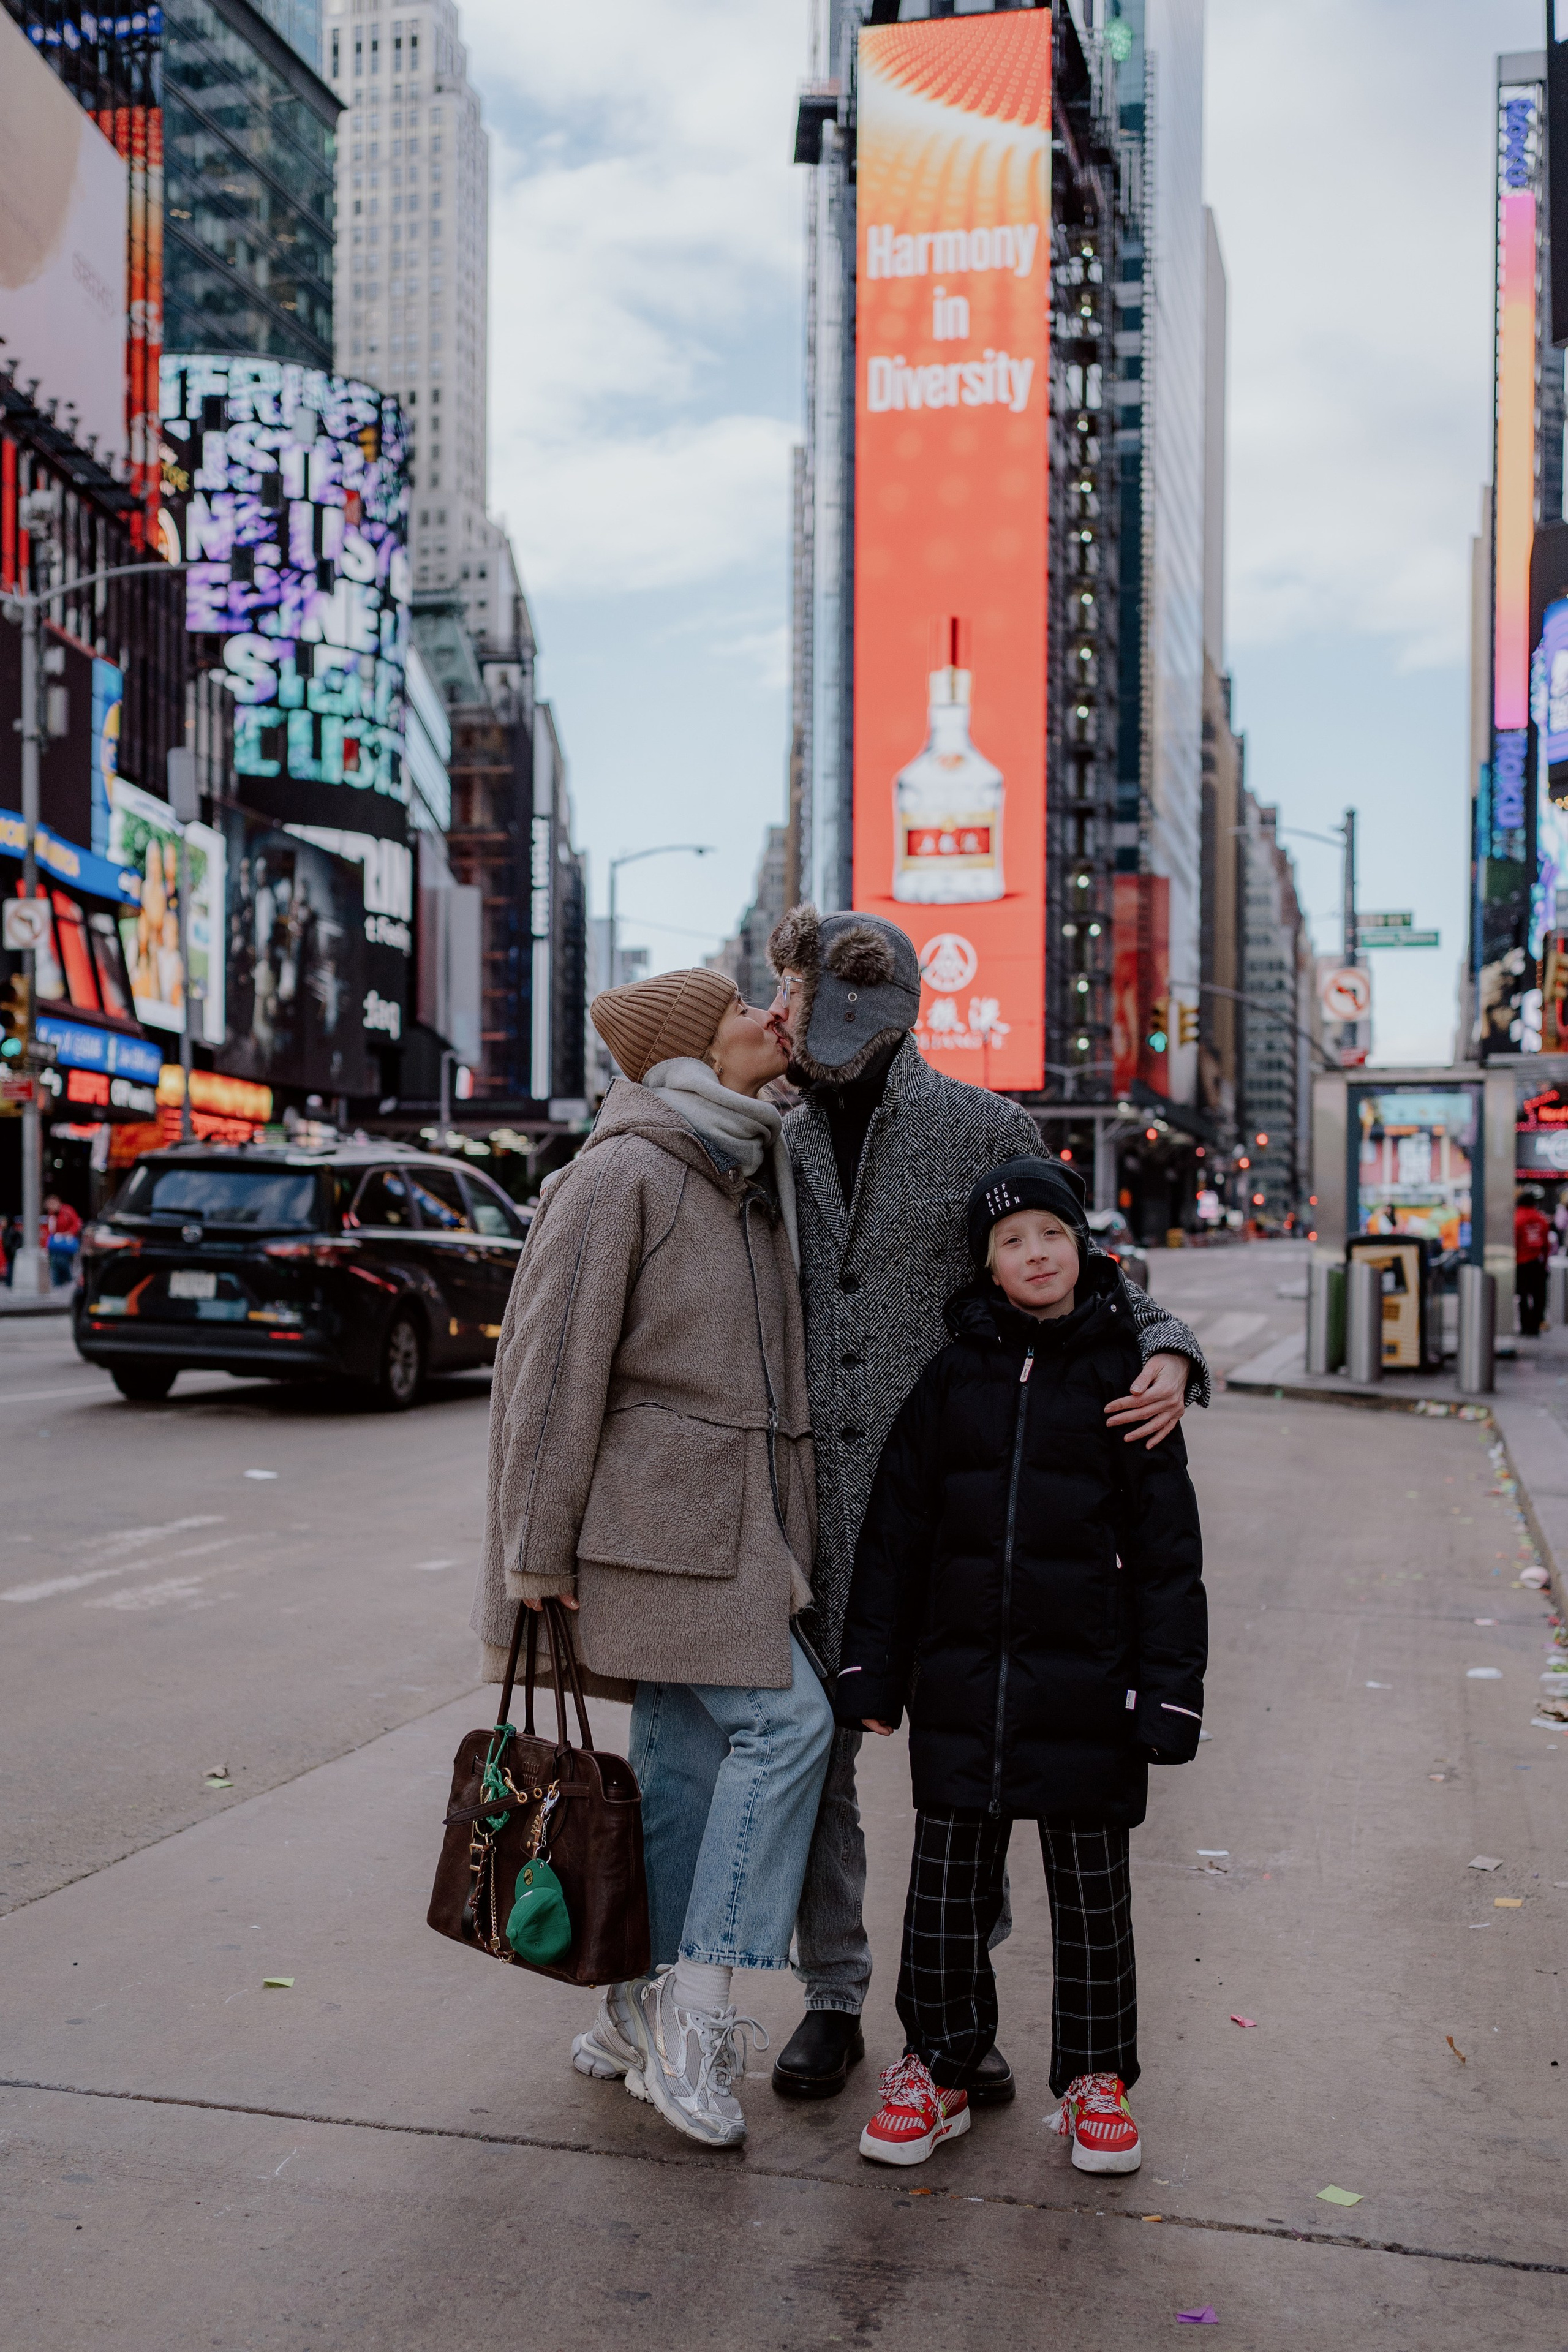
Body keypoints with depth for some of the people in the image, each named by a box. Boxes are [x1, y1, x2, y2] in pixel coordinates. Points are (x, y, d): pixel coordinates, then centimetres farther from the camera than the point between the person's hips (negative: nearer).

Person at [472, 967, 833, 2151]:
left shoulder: (754, 1176, 15)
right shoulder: (623, 1176, -12)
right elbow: (552, 1366, -13)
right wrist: (539, 1552, -13)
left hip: (737, 1509, 8)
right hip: (664, 1506, -8)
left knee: (684, 1755, 11)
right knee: (783, 1722, -12)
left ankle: (638, 2017, 22)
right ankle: (695, 2017, -3)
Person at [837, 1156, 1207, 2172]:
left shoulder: (1121, 1377, -2)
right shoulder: (953, 1376, 4)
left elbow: (1167, 1547, -1)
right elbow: (896, 1531, 8)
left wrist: (1170, 1689, -5)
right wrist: (874, 1669, 6)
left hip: (1085, 1683, -2)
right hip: (962, 1680, 2)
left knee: (1092, 1893, 11)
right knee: (947, 1887, 11)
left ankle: (1097, 2077, 28)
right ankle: (938, 2068, 28)